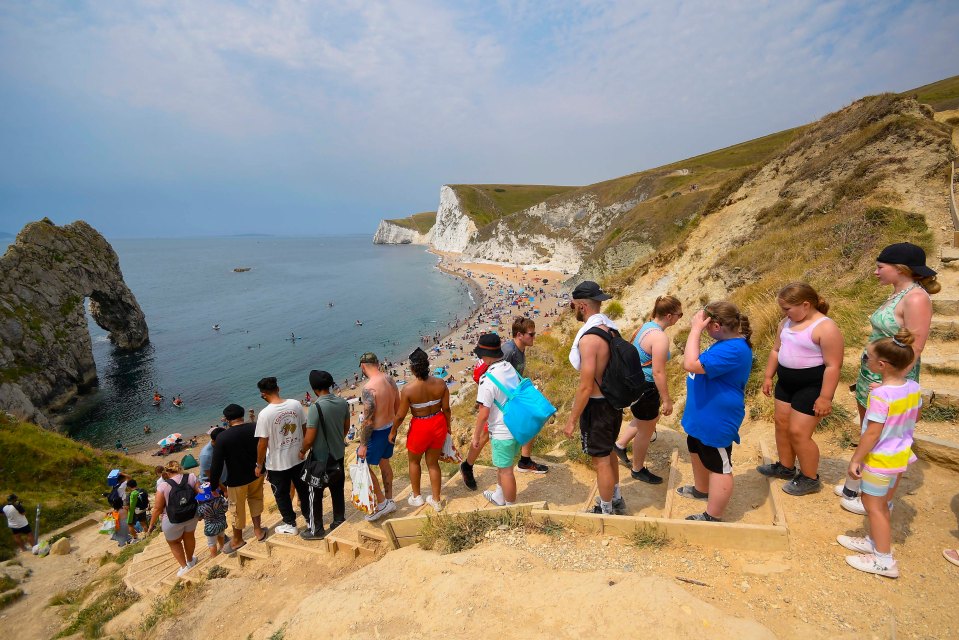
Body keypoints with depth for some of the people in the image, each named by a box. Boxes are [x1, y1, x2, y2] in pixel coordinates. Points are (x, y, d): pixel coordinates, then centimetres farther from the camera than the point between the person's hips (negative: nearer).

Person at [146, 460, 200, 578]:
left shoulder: (163, 486, -19)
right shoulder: (191, 478, -13)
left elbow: (157, 508, -13)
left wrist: (151, 524, 1)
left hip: (173, 521, -3)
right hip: (192, 516, 3)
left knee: (173, 542, 24)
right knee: (189, 536, 28)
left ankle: (184, 567, 29)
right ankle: (190, 561, 49)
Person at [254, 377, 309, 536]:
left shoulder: (265, 414, -21)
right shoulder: (296, 404, -9)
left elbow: (263, 443, -17)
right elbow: (305, 428, 0)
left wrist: (259, 465, -3)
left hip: (277, 464, -4)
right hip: (298, 458, 4)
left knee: (282, 495, 17)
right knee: (303, 489, 21)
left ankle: (290, 525, 30)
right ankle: (309, 517, 36)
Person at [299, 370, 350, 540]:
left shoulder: (316, 407, -25)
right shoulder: (342, 402, -6)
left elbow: (309, 438, -20)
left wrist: (302, 452, -1)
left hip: (321, 458, -6)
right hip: (338, 455, 6)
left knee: (315, 494, 11)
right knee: (338, 491, 19)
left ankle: (316, 530, 23)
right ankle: (339, 522, 32)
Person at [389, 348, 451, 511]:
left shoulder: (408, 389, -23)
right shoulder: (440, 383, -14)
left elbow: (400, 415, -13)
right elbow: (446, 408, -5)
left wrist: (393, 431, 5)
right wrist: (448, 425, 13)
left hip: (420, 427, -3)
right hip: (438, 424, 3)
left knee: (414, 461, 25)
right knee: (433, 463, 21)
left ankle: (416, 496, 41)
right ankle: (436, 500, 32)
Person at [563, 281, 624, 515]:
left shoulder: (589, 338, -27)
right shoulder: (611, 327, 0)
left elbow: (586, 387, -25)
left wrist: (572, 420, -16)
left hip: (597, 406, -9)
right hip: (614, 401, 9)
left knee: (600, 459, 10)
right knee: (608, 452, 26)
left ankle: (606, 512, 29)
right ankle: (616, 500, 45)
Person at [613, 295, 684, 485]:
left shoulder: (647, 326, 3)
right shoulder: (660, 337, -26)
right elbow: (658, 372, -25)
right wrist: (667, 400, -15)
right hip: (644, 388, -9)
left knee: (650, 418, 30)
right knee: (646, 431, 12)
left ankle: (620, 444, 38)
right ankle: (638, 470, 32)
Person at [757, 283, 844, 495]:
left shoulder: (826, 328, -20)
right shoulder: (787, 322, 4)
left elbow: (833, 365, -21)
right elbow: (776, 350, 14)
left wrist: (825, 397, -22)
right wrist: (768, 376, 15)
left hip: (812, 386, -8)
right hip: (786, 381, 8)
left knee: (798, 432, -3)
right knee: (782, 423, 15)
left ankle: (811, 479, 17)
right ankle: (785, 467, 34)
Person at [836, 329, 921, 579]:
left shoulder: (880, 394, -29)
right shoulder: (913, 387, -6)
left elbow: (873, 433, -24)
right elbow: (914, 418, 11)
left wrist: (855, 459, -16)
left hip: (880, 459, -8)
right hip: (901, 455, 8)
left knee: (873, 505, 7)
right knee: (883, 503, 22)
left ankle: (884, 560, 17)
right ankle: (874, 541, 39)